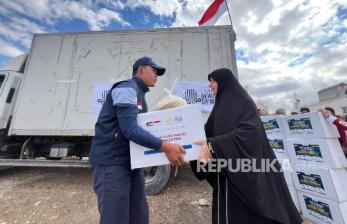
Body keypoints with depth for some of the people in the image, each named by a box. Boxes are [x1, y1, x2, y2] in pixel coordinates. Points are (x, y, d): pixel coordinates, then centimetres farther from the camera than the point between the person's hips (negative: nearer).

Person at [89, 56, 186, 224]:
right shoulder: (127, 88, -12)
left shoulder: (140, 95, 18)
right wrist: (164, 147, -29)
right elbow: (130, 129, -25)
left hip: (131, 162, 9)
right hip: (111, 163, -9)